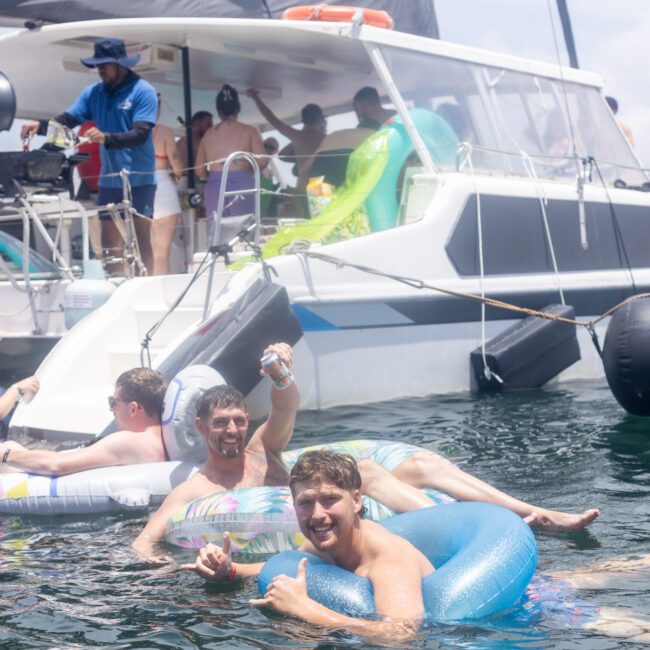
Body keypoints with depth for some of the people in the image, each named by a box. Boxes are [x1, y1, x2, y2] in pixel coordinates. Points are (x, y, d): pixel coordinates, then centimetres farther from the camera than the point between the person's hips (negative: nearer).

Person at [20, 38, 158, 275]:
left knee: (141, 237, -4)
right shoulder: (93, 92, 8)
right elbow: (68, 119, -1)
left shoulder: (143, 91, -9)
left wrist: (106, 138, -34)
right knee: (109, 239, 6)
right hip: (109, 179, 5)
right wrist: (41, 126, -20)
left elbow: (140, 134, -19)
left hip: (139, 179, -5)